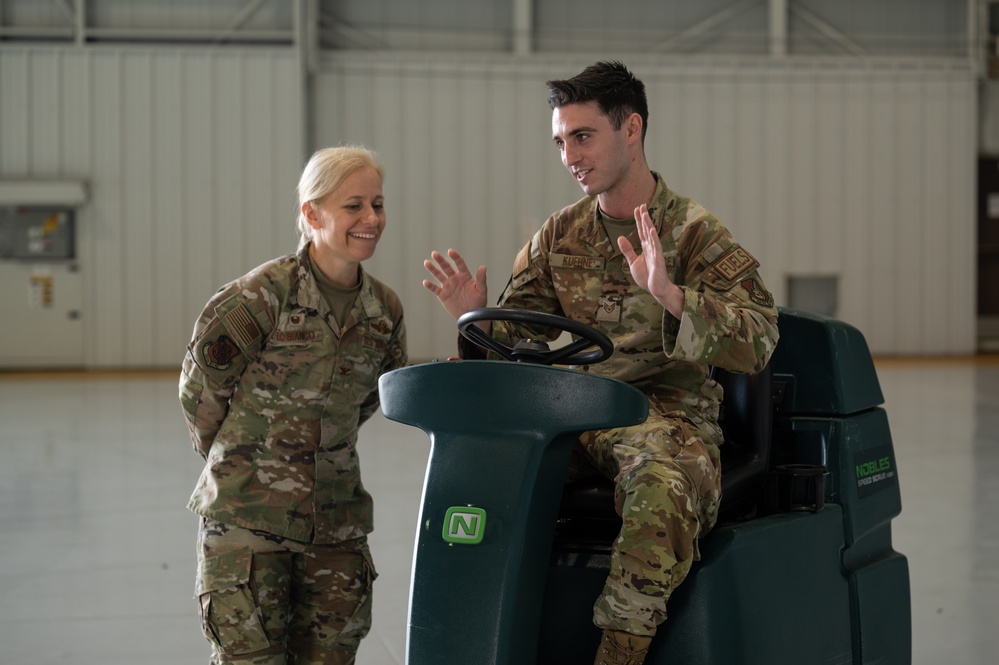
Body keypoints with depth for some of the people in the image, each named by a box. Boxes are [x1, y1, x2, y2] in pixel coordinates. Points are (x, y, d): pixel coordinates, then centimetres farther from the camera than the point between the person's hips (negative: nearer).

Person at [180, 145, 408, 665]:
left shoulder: (386, 310, 3)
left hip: (336, 522, 5)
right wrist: (241, 459, 8)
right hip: (246, 519, -5)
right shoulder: (261, 296, -14)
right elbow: (200, 389, -3)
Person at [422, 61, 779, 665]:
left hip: (670, 416, -5)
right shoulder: (559, 236, 13)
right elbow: (515, 336, 15)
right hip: (576, 414, 5)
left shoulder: (695, 232, -4)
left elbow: (758, 342, -17)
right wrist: (474, 319, -9)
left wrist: (669, 294, -32)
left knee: (662, 490, -38)